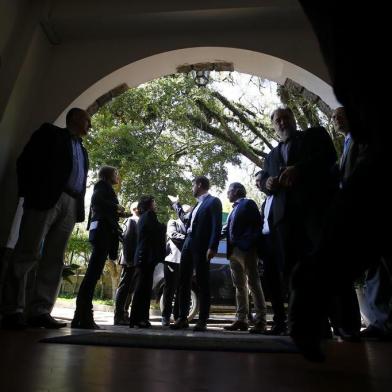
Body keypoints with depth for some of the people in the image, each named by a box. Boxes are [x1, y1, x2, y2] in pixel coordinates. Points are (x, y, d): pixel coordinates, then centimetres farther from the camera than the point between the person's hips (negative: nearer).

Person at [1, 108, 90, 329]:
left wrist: (80, 209, 7)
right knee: (28, 253, -7)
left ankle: (39, 311, 1)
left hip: (71, 205, 6)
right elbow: (26, 161, 2)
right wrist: (29, 193, -9)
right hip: (46, 198, -5)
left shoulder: (83, 150, 28)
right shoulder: (50, 133, 12)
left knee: (54, 260, -1)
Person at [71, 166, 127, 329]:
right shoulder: (103, 186, 4)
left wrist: (119, 213, 21)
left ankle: (83, 315, 6)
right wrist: (116, 207, -7)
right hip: (102, 230, -9)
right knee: (94, 272, -14)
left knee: (93, 272, 4)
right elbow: (96, 200, -17)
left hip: (101, 231, 9)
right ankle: (83, 316, -15)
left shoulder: (104, 188, 27)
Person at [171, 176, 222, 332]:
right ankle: (182, 318, 14)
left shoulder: (213, 201, -1)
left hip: (201, 247, -8)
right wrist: (178, 208, 35)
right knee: (183, 282, 7)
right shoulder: (198, 204, 23)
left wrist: (212, 247, -21)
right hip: (188, 244, 8)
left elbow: (217, 226, -11)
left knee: (202, 283, -2)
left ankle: (202, 321, 4)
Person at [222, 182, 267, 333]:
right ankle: (241, 320, 16)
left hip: (245, 250, -9)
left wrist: (247, 243, -20)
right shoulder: (234, 209, 24)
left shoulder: (248, 203, -1)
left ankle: (261, 321, -2)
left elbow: (257, 224, -12)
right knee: (239, 286, 10)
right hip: (234, 251, 9)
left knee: (253, 284, -7)